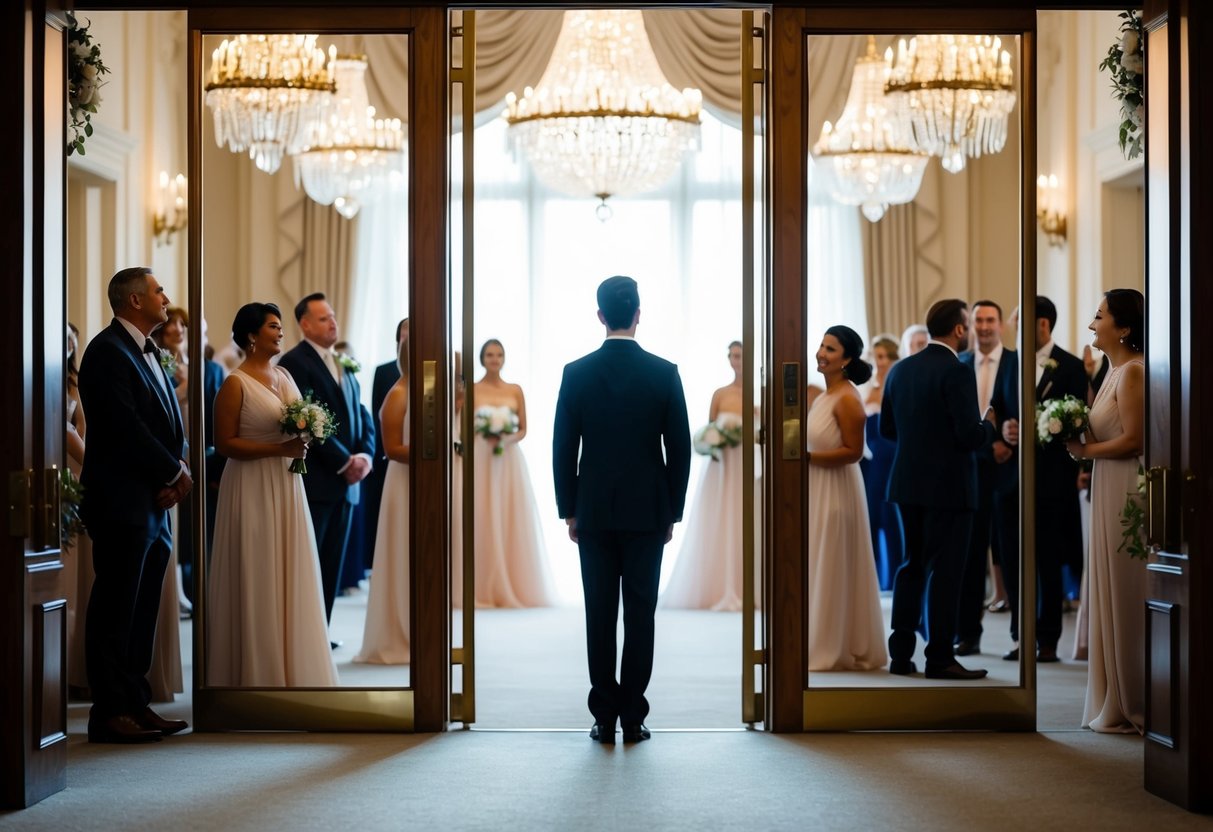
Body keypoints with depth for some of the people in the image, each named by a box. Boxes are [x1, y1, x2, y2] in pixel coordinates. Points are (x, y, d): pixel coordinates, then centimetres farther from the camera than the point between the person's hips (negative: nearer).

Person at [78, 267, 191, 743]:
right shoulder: (108, 351, -11)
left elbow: (169, 422, 14)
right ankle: (110, 713, 1)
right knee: (115, 609, -4)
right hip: (123, 503, -9)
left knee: (143, 610, 11)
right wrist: (174, 473, -11)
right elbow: (127, 427, -19)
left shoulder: (146, 351, 18)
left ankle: (136, 705, 17)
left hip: (154, 504, 9)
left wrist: (178, 466, -4)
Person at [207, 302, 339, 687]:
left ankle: (291, 663, 15)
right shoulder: (235, 384, -9)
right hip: (253, 489, -7)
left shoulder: (284, 376, 12)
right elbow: (224, 443, -14)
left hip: (287, 487, 7)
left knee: (289, 573, 8)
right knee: (257, 577, -2)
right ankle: (256, 669, 7)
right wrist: (279, 449, -20)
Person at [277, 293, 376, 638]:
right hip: (314, 480, -7)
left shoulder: (344, 365, 17)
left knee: (332, 564, 9)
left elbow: (361, 415, 14)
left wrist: (364, 456, -3)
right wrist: (343, 463, -15)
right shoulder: (295, 362, -8)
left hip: (347, 480, 7)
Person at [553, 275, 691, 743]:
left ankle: (604, 718, 5)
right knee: (640, 614, 3)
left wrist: (569, 510, 8)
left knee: (600, 615, 4)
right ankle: (632, 718, 4)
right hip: (647, 512, 0)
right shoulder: (664, 372, -5)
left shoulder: (577, 373, -4)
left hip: (594, 512, 0)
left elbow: (563, 449, -2)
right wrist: (672, 513, 7)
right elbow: (679, 450, -2)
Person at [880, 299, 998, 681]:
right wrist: (988, 426, 1)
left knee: (912, 566, 14)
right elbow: (970, 435, -20)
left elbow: (887, 428, 11)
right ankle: (940, 659, 3)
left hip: (908, 484, 7)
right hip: (948, 487, -7)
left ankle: (900, 653, 14)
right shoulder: (957, 373, -15)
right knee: (945, 571, 0)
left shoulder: (900, 369, 6)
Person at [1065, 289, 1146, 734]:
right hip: (1111, 491, 9)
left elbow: (1133, 440, -20)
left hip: (1127, 490, -9)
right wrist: (1083, 441, 2)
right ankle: (1119, 702, 18)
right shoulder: (1115, 371, 15)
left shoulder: (1132, 372, -14)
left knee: (1125, 597, -1)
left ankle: (1130, 708, 8)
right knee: (1113, 596, 12)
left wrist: (1086, 450, -9)